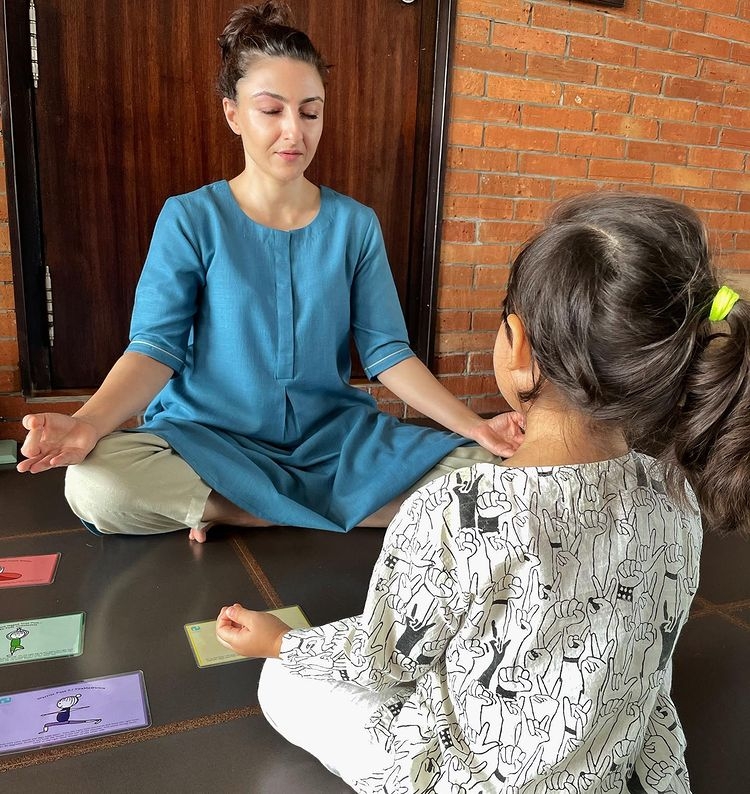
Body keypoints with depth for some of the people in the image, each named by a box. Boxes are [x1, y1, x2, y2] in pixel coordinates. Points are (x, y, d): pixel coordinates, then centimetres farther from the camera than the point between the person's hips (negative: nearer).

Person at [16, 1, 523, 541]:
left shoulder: (355, 224, 4)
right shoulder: (189, 220, -1)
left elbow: (387, 352, -1)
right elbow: (156, 348, -9)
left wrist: (474, 426, -14)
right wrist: (88, 424, -29)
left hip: (333, 437, 2)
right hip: (211, 439, -1)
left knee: (484, 471, -18)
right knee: (94, 482, -31)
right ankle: (336, 512, -15)